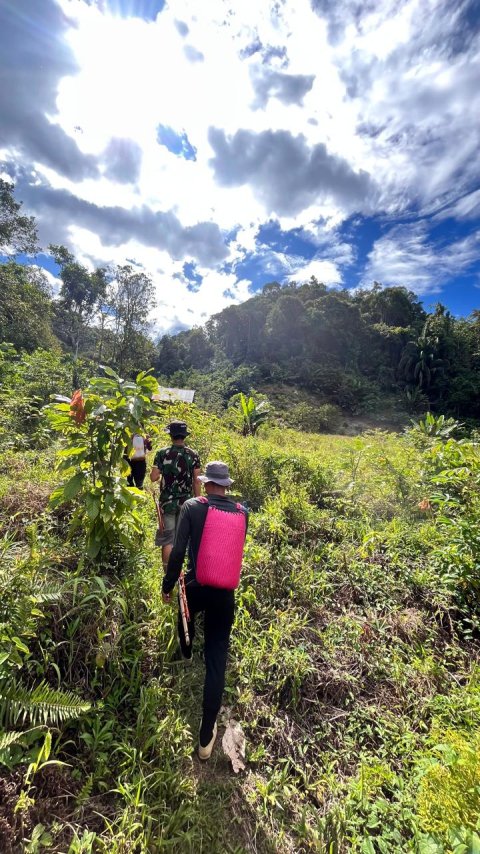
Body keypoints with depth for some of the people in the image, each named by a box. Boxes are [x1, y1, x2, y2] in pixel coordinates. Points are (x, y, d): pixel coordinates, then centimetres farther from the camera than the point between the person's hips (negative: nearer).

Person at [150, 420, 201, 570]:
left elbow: (153, 478, -9)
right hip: (186, 502, 2)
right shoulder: (193, 455, -4)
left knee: (167, 540, 8)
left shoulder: (162, 453, -8)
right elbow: (196, 481, -3)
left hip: (167, 502, -2)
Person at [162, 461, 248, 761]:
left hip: (196, 587, 0)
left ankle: (187, 653, 66)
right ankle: (206, 736, 22)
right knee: (217, 662, 13)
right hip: (226, 595, 1)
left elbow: (178, 551, -13)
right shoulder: (243, 512, -2)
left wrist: (168, 585, 1)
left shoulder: (192, 507, -13)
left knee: (185, 613, 37)